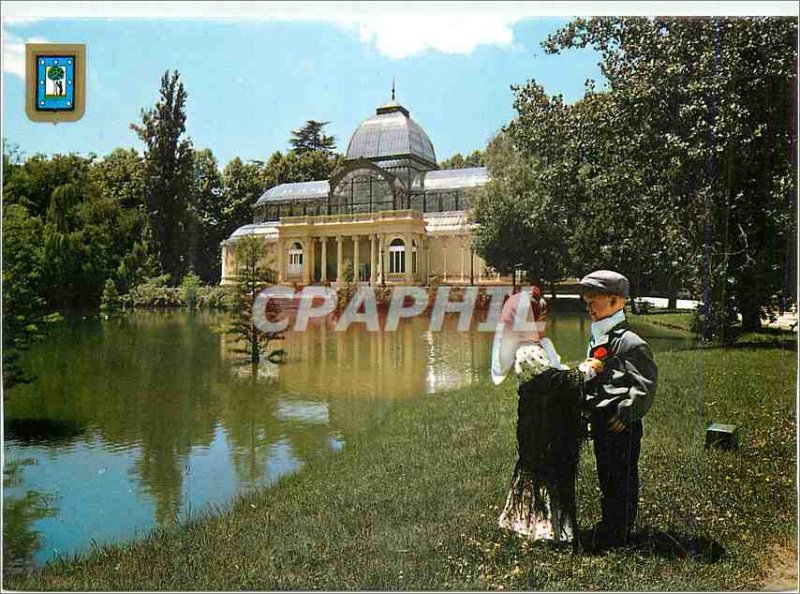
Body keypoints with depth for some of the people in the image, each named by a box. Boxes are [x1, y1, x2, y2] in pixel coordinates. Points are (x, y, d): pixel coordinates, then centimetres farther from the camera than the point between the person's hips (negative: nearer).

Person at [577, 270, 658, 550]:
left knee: (622, 478, 2)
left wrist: (626, 413, -19)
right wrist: (586, 411, 16)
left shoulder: (630, 342, -15)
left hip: (622, 423, -9)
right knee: (606, 476, 18)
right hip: (600, 421, 9)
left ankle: (617, 535, 13)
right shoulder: (595, 341, 13)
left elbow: (646, 383, -17)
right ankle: (610, 525, 31)